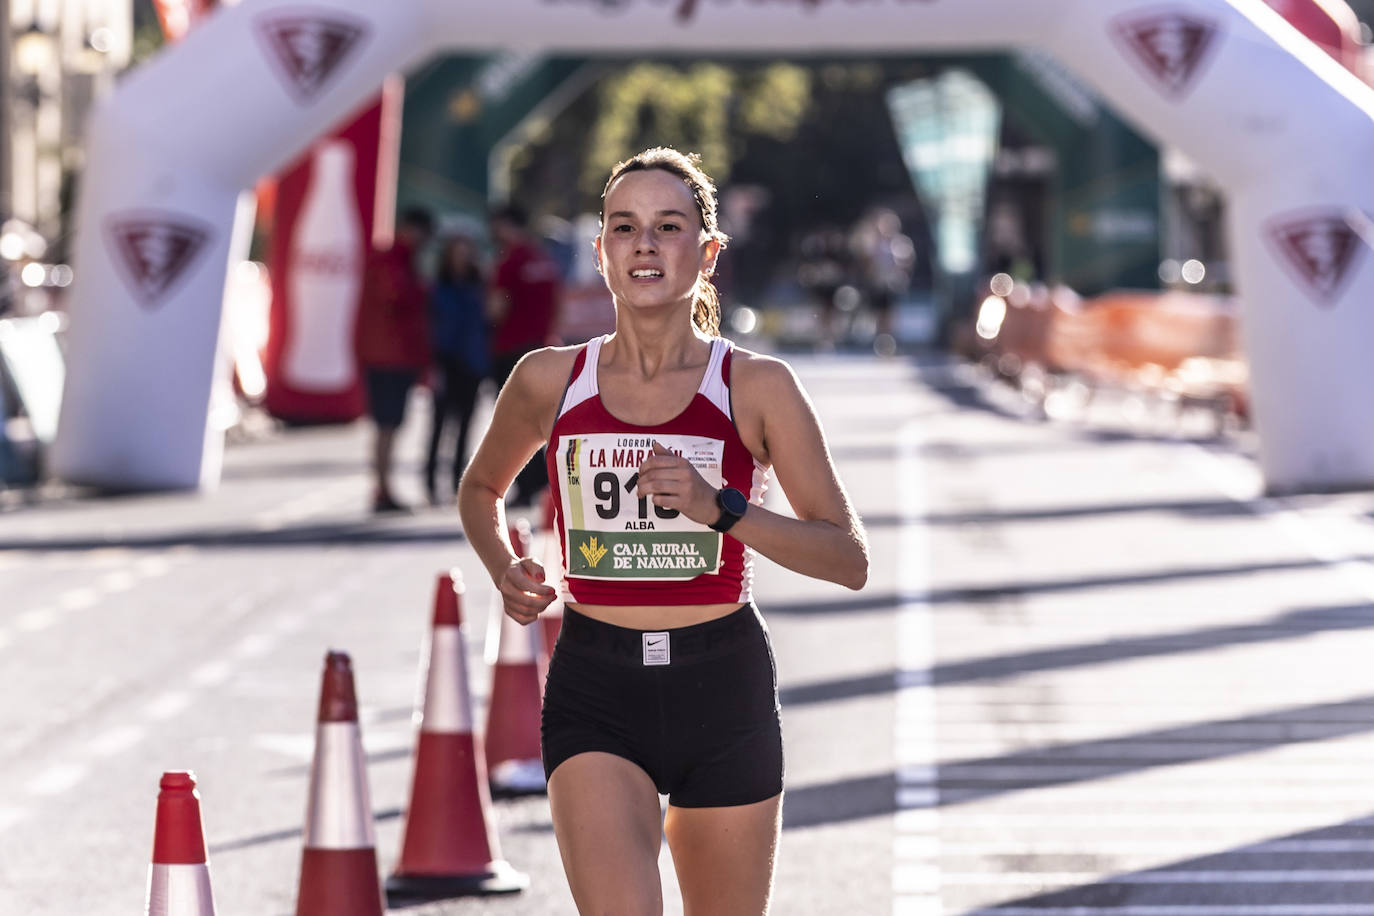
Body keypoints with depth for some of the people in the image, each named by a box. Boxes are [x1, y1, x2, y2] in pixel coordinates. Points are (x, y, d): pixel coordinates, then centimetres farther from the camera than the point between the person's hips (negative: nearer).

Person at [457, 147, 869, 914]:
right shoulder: (550, 381, 3)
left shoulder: (759, 388, -2)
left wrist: (721, 508, -17)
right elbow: (480, 489, 23)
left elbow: (851, 560, -3)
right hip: (595, 689, 0)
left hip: (725, 687, 1)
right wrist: (506, 571, 2)